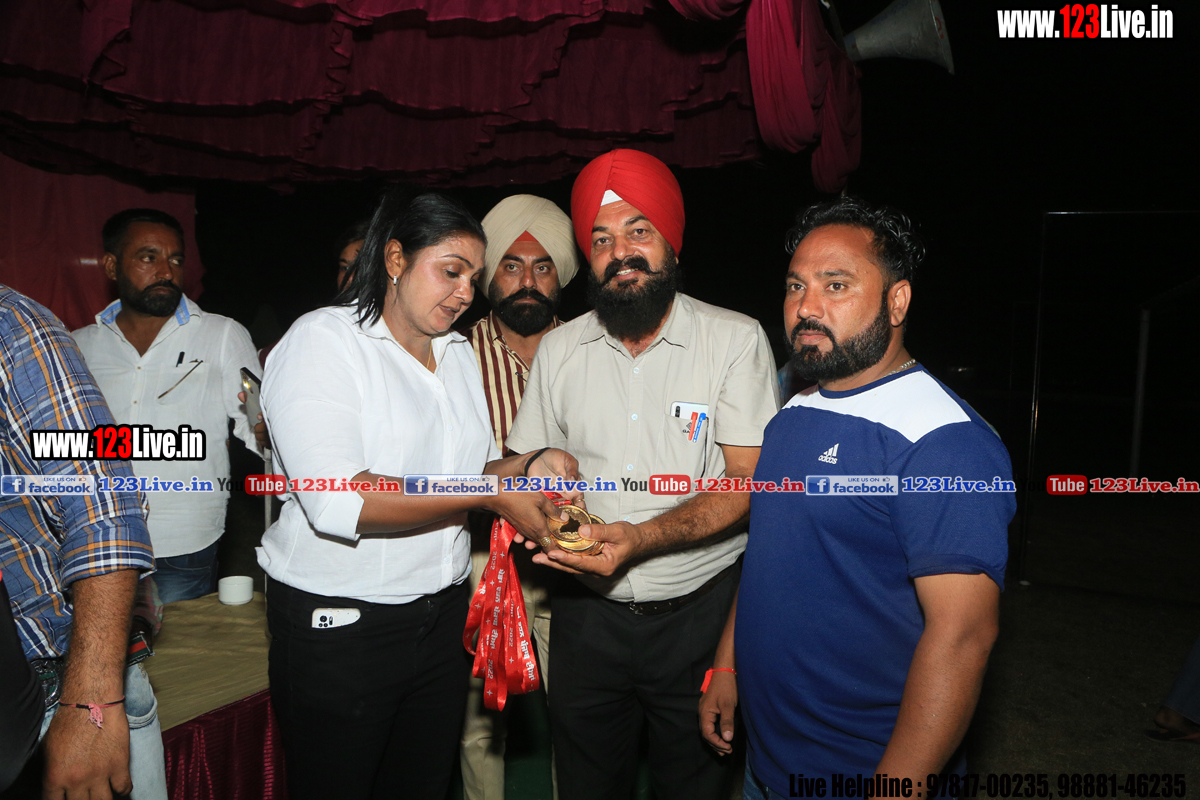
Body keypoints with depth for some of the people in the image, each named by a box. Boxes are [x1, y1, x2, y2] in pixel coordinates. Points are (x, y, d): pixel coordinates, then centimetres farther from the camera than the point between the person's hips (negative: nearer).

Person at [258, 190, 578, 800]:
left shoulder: (458, 353, 11)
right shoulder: (323, 341, -12)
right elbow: (337, 502, -26)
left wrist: (529, 466, -5)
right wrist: (489, 496, -24)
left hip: (443, 613, 7)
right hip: (339, 624, -6)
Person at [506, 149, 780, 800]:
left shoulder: (736, 339, -8)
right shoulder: (559, 349, 3)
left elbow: (747, 483, -14)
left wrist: (638, 538, -27)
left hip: (700, 615, -2)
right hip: (587, 615, 3)